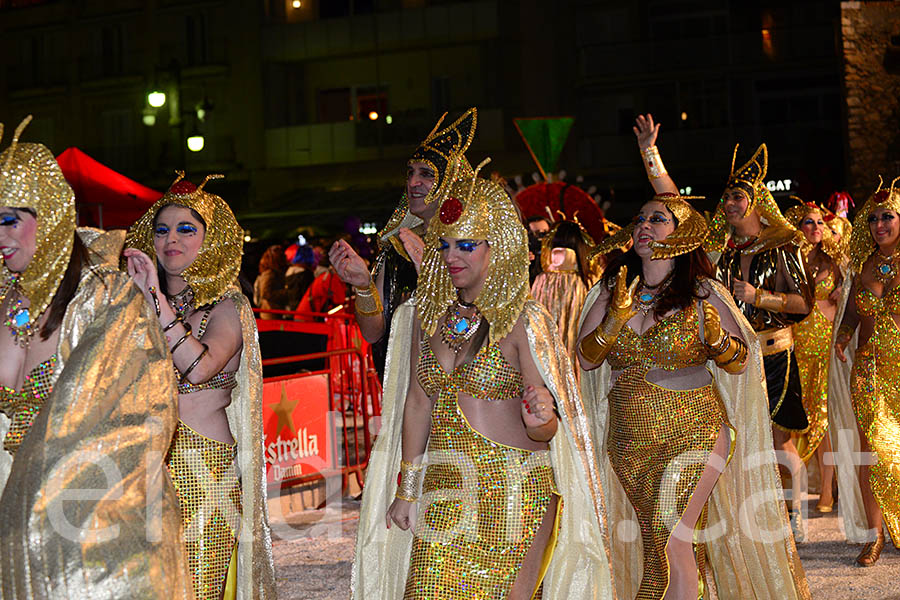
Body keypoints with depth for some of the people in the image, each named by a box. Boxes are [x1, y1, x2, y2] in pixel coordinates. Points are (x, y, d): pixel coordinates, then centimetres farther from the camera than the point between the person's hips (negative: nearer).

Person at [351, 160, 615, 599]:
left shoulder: (522, 321, -9)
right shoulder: (426, 314, 5)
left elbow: (548, 431, -8)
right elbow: (417, 402, 12)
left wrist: (538, 420, -32)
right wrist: (406, 489, 12)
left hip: (517, 493, -4)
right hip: (445, 494, 4)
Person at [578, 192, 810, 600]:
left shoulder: (702, 293, -3)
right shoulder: (612, 291, 5)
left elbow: (739, 362, -2)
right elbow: (586, 359, -1)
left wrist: (716, 338, -23)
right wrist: (616, 318, -17)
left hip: (693, 433, -3)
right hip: (630, 442, 4)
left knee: (671, 538, -15)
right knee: (653, 543, 10)